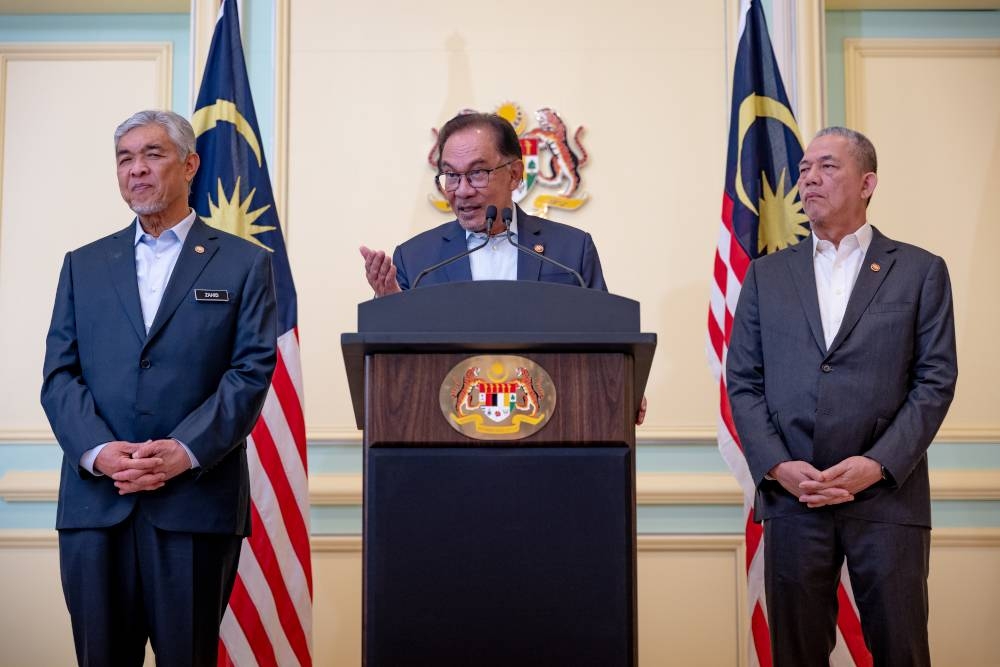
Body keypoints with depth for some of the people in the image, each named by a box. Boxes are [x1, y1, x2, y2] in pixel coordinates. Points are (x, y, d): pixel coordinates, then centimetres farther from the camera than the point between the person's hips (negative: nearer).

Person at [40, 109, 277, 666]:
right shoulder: (84, 265, 16)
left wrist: (186, 451, -16)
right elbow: (60, 374, 7)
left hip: (197, 501, -2)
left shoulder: (245, 264, 7)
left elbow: (252, 371, -3)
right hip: (95, 501, 3)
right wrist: (98, 451, -11)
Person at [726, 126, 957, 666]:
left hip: (887, 495, -1)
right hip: (791, 496, 2)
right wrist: (777, 467, -7)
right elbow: (743, 382, 7)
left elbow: (935, 380, -1)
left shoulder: (920, 271, 6)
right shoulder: (766, 275, 11)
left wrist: (879, 464, -12)